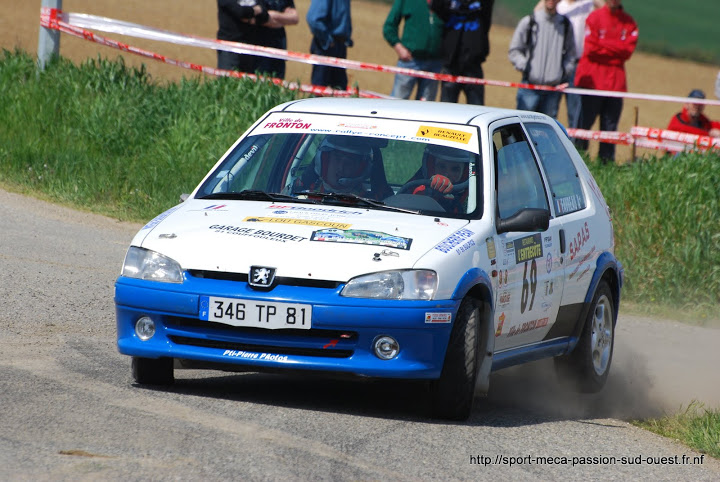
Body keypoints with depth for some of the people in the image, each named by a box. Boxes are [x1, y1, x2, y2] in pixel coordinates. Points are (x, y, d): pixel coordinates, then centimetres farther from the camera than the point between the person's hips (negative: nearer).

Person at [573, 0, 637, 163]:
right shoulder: (594, 17, 1)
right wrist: (616, 50, -2)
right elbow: (591, 49, -7)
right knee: (584, 124, -4)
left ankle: (606, 161, 4)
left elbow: (628, 50, -2)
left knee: (610, 126, 2)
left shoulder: (629, 22, 10)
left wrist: (603, 44, -6)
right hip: (592, 81, -3)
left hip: (616, 81, 3)